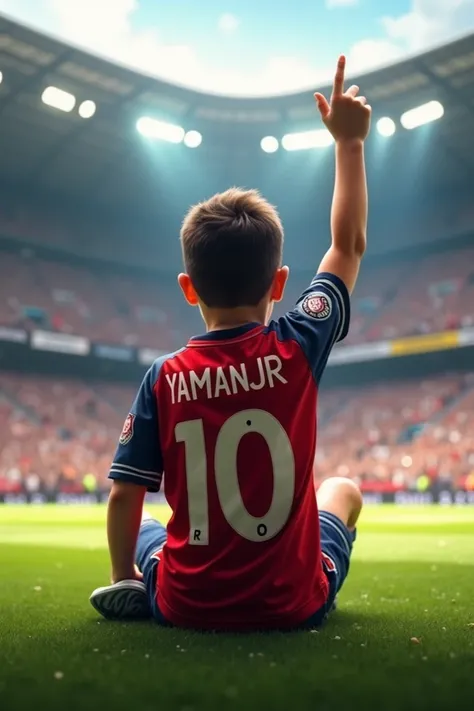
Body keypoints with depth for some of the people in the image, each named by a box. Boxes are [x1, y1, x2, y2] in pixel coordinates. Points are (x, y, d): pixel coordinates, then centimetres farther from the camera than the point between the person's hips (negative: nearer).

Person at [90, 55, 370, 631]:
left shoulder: (164, 377, -12)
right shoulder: (297, 348, -13)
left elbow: (124, 497, -6)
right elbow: (348, 244, 2)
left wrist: (123, 577, 12)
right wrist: (349, 142, 11)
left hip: (185, 606, 1)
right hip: (292, 605, 0)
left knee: (142, 528, 34)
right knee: (342, 491, 30)